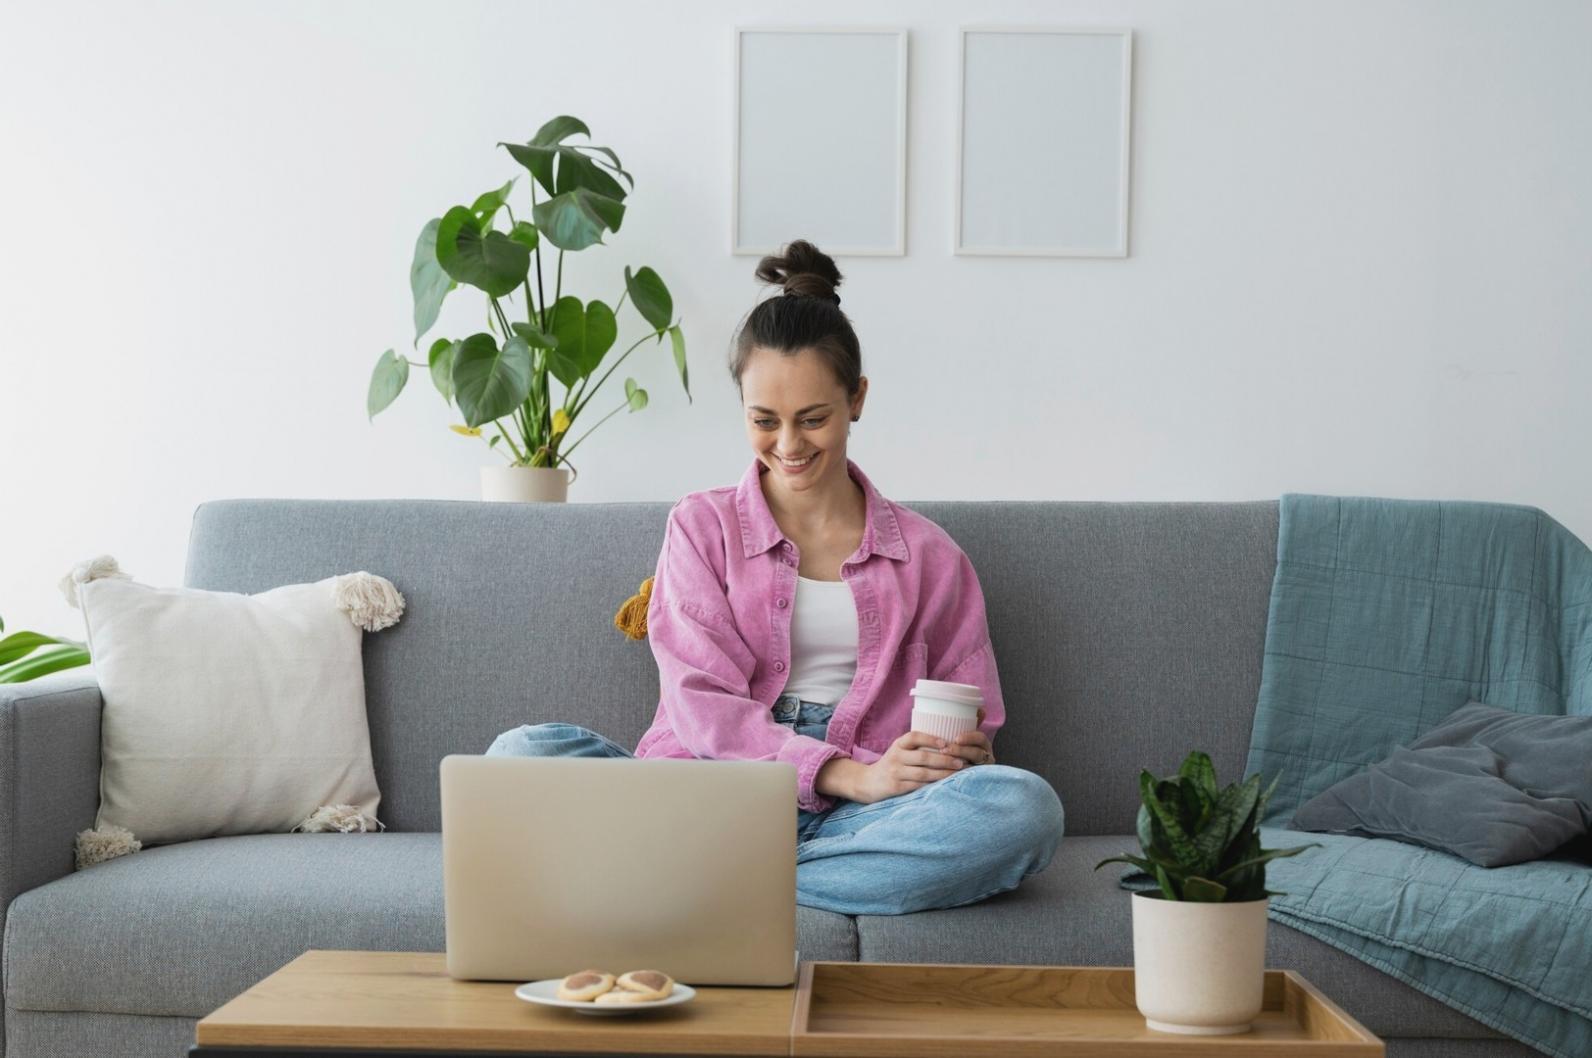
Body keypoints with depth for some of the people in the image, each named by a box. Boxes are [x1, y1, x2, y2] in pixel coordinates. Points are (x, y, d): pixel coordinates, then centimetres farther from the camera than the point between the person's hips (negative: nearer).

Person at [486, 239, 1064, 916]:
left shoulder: (926, 554, 16)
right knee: (522, 754, -27)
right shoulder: (702, 526, 12)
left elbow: (972, 730, 17)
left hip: (845, 820, 2)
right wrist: (853, 776, -15)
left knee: (1026, 809, -32)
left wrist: (960, 755, -10)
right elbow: (701, 704, -1)